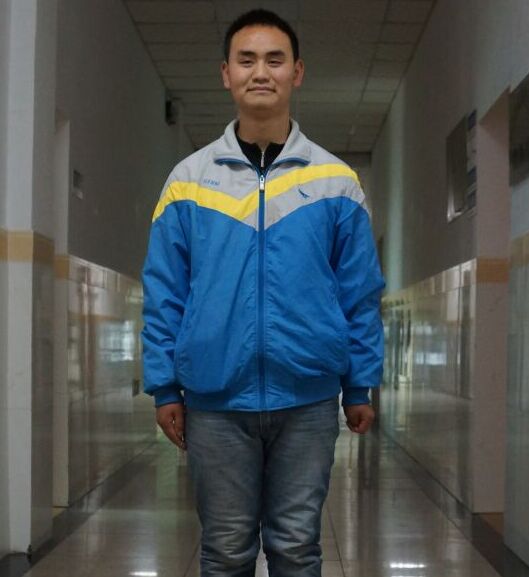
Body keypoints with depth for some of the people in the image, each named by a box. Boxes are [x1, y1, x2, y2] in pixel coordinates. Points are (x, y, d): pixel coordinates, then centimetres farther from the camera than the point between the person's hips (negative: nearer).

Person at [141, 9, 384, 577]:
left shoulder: (335, 180, 3)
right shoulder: (188, 179, 3)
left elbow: (360, 292, 5)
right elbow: (164, 292, 4)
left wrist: (360, 386, 3)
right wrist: (164, 386, 0)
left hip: (308, 398, 0)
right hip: (215, 400, 0)